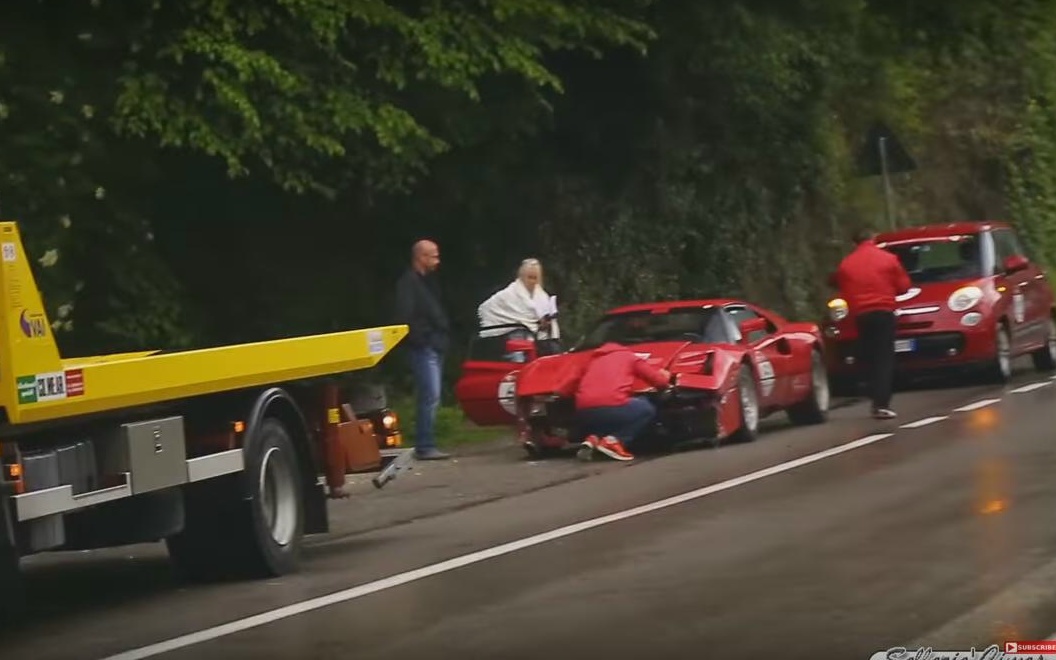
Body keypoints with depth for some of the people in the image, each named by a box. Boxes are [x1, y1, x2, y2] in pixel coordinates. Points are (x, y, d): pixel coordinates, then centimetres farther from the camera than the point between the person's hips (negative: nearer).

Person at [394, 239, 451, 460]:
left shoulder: (428, 281, 19)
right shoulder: (409, 282, -10)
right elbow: (405, 317, -18)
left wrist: (444, 334, 12)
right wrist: (420, 339, -17)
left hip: (435, 347, 10)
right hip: (424, 348, -10)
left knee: (430, 397, 10)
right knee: (430, 396, -14)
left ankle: (425, 445, 14)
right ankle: (425, 446, -14)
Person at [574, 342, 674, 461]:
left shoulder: (594, 359, 31)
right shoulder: (629, 357, 21)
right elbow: (659, 381, 19)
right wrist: (665, 376, 44)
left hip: (584, 412, 4)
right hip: (613, 407, -4)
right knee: (647, 409, 23)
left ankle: (593, 437, 2)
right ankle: (614, 441, 2)